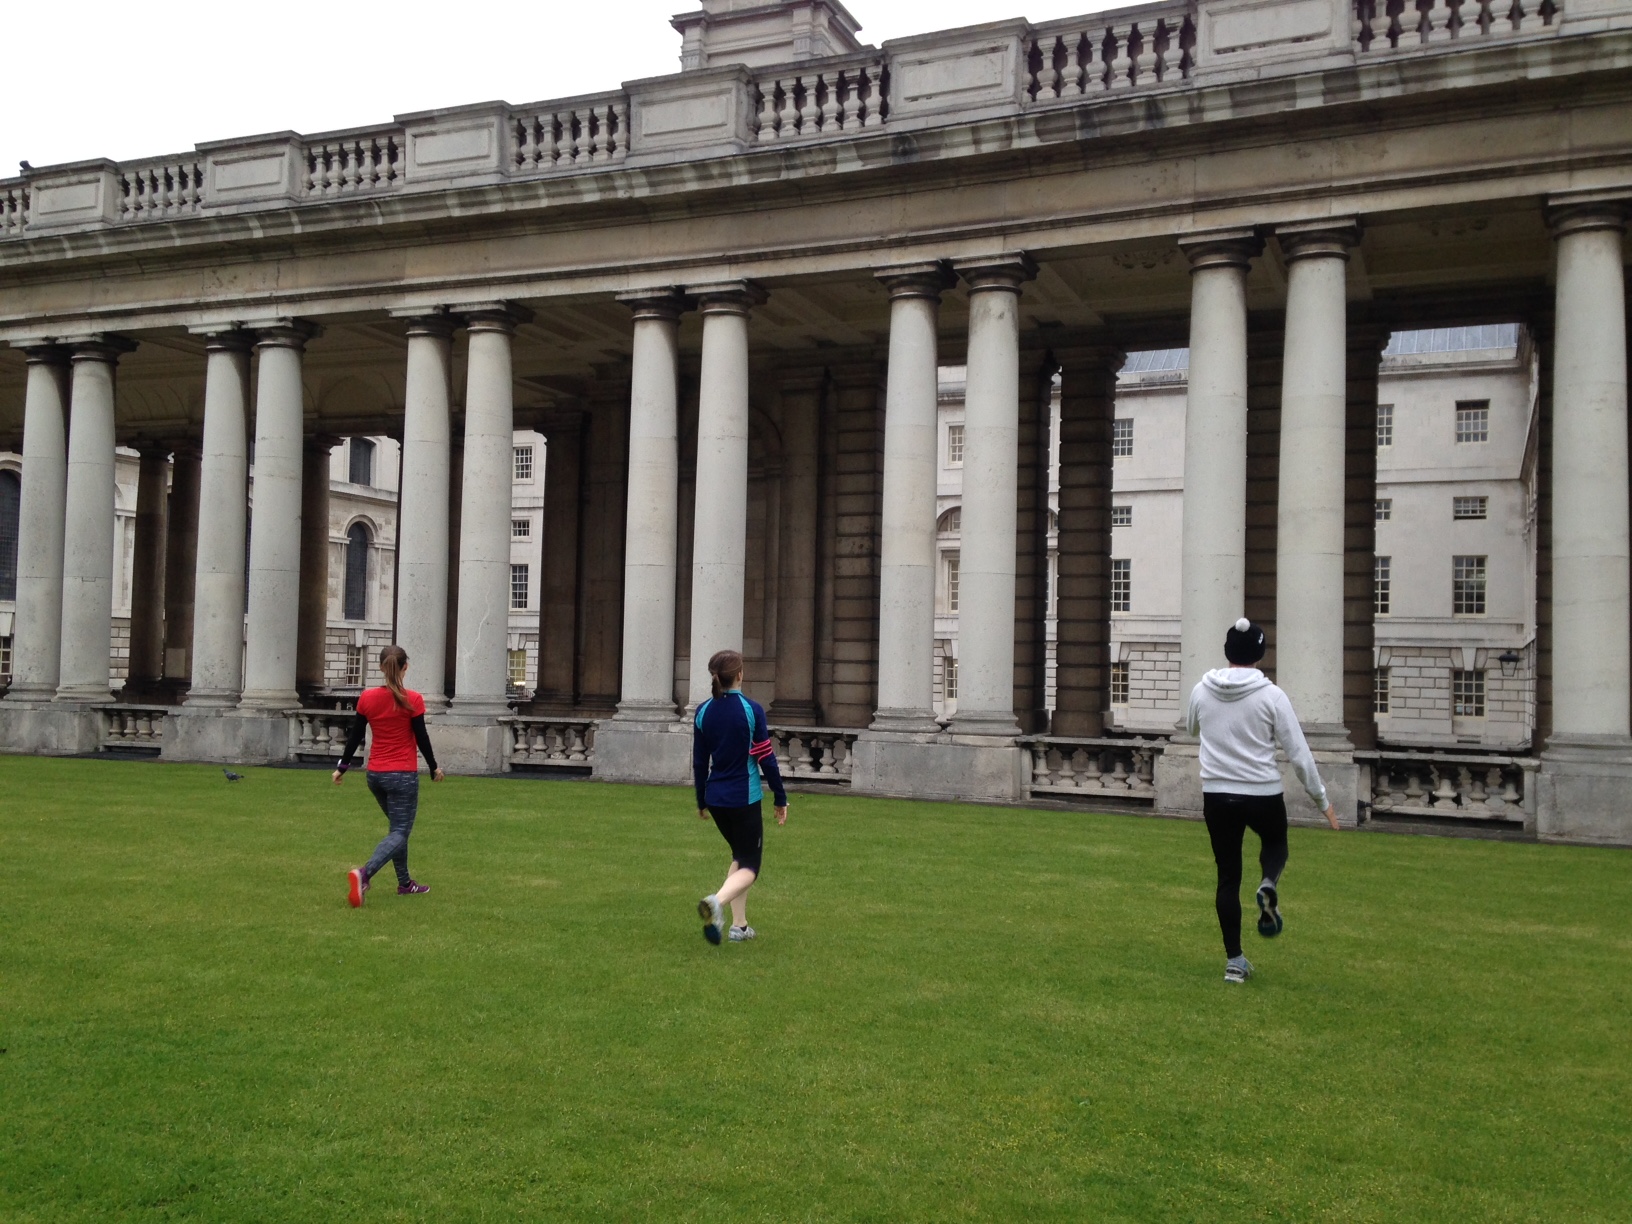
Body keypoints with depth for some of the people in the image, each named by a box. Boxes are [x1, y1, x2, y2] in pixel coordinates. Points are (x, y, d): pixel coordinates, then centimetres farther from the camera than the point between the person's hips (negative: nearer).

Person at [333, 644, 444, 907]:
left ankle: (405, 883, 27)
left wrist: (342, 767, 16)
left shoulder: (367, 698, -1)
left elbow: (355, 736, 4)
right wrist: (434, 767, 8)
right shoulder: (413, 700, -11)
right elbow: (422, 738, -6)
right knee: (400, 832, -3)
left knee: (398, 827, 22)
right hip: (403, 774, -5)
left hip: (375, 774, 5)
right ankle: (364, 873, -26)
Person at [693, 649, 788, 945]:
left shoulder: (703, 712, 2)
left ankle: (739, 925, 19)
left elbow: (699, 762, 7)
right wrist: (781, 799, -1)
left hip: (715, 798, 5)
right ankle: (717, 901, -28)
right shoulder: (751, 710, -11)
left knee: (739, 856, 22)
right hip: (744, 798, -5)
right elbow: (766, 758, -9)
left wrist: (701, 801, 18)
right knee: (750, 865, 2)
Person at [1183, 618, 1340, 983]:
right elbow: (1298, 753, -6)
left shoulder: (1202, 691, -1)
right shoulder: (1271, 695, -10)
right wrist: (1322, 799, 5)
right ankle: (1269, 885, -3)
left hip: (1217, 795, 2)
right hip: (1263, 795, -2)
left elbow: (1192, 728, 20)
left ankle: (1234, 961, 12)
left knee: (1228, 878, 13)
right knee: (1275, 842, 30)